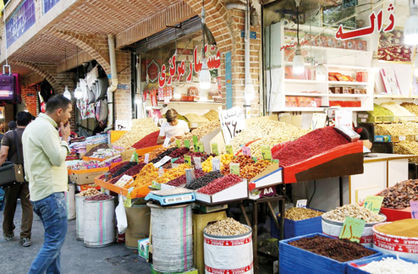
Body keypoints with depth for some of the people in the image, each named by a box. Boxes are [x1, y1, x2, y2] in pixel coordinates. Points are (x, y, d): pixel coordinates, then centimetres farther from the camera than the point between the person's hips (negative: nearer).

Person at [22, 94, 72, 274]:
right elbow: (58, 158, -17)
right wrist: (65, 138, -6)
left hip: (38, 193, 11)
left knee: (52, 241, 16)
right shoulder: (45, 127, -15)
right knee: (55, 243, -7)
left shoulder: (32, 126, 18)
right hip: (51, 193, -11)